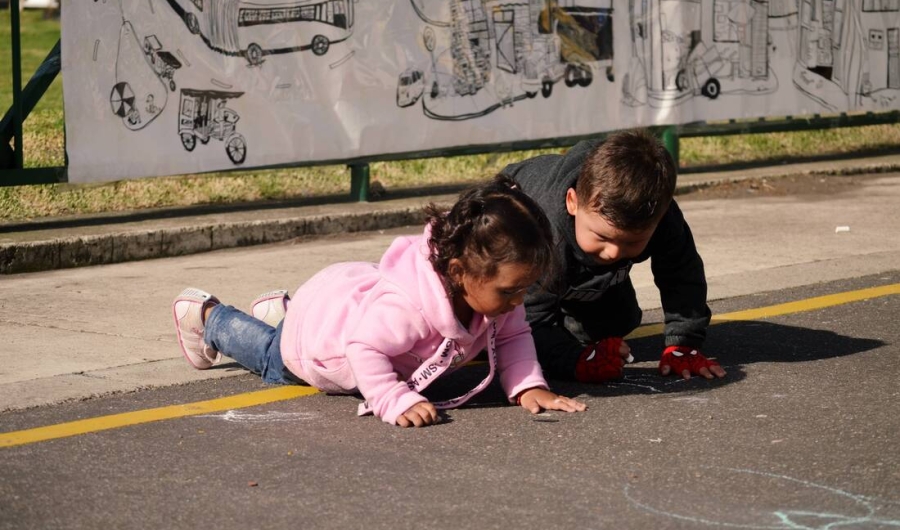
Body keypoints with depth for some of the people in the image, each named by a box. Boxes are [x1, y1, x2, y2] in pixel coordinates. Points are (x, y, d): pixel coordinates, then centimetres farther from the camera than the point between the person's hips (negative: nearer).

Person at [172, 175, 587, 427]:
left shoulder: (495, 295, -29)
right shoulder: (408, 307, -52)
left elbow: (513, 337, -17)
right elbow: (365, 350, -47)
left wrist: (528, 386, -32)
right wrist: (396, 403, -52)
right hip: (318, 321, -6)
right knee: (270, 357, 28)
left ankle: (280, 310, 63)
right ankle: (207, 314, 52)